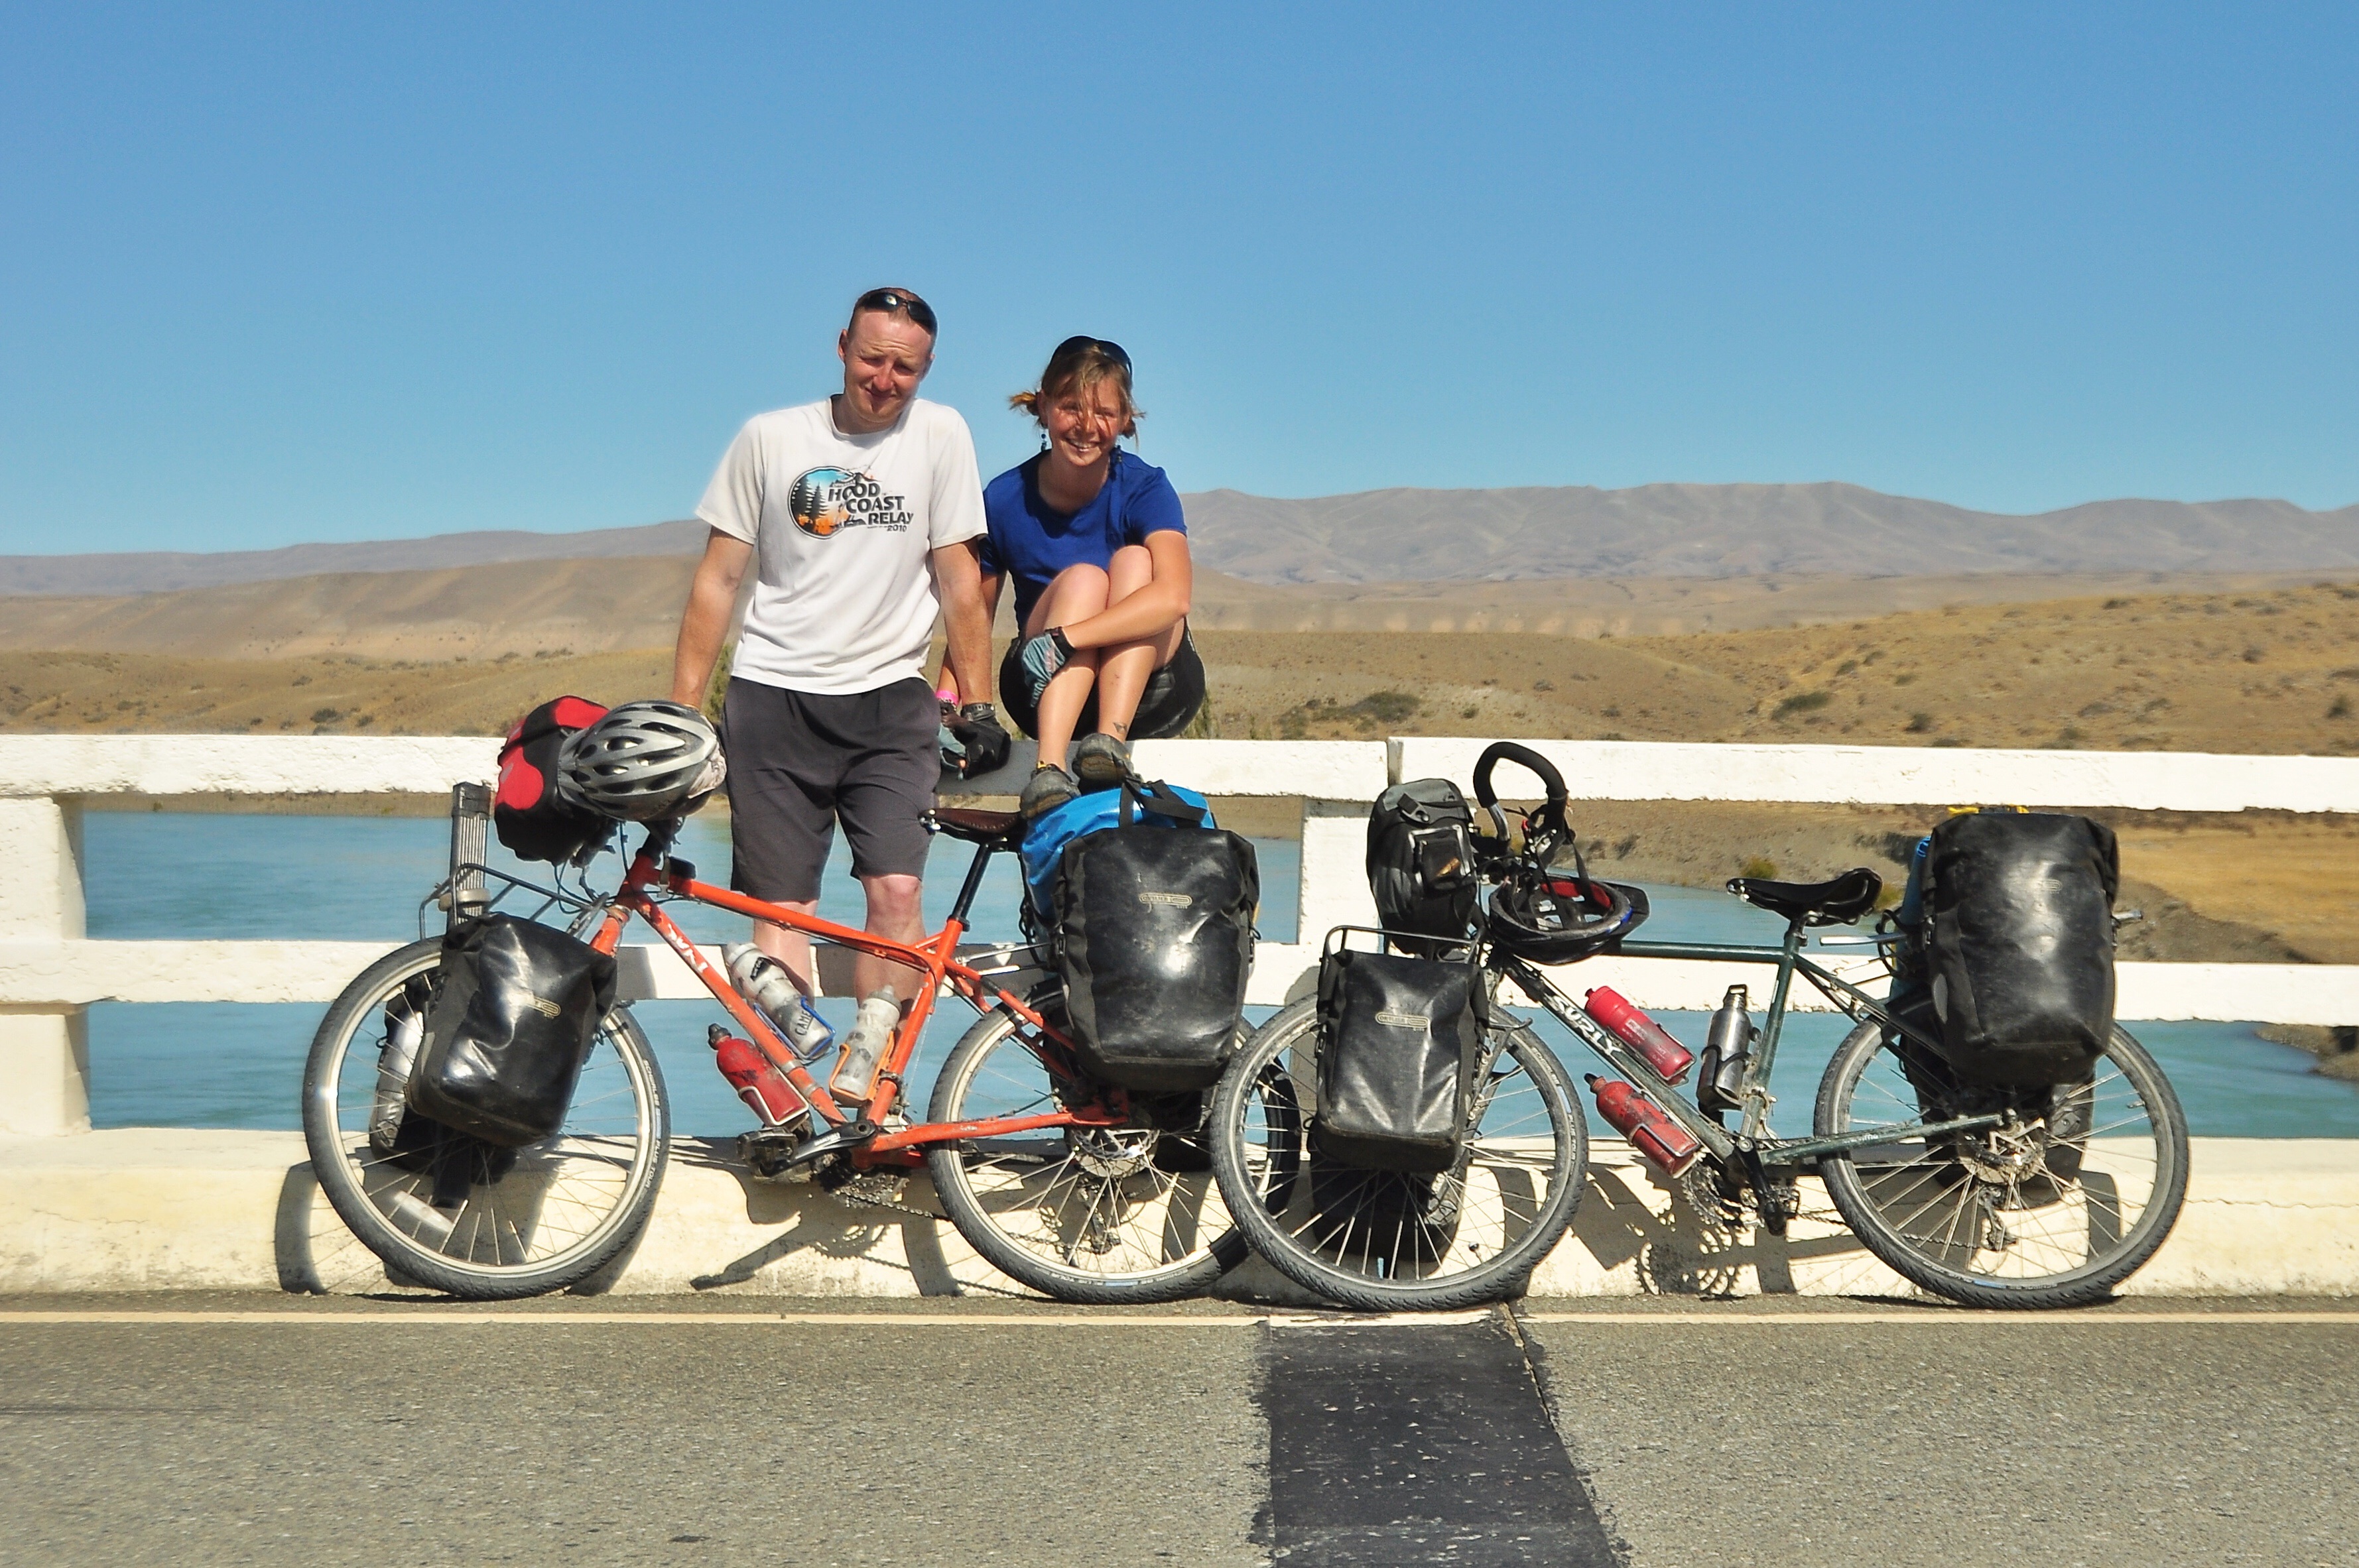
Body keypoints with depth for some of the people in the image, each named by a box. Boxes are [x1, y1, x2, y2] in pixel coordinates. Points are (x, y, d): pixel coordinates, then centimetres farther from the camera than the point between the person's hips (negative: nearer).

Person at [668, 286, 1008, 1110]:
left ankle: (864, 1069, -2)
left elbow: (959, 580, 5)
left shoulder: (940, 434, 3)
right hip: (772, 698, 0)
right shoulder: (770, 437, 3)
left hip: (888, 701, 0)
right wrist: (679, 710, 3)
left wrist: (978, 707, 1)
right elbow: (718, 578, 6)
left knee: (896, 890, -15)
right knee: (781, 910, -3)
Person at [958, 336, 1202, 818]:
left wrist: (1063, 639, -40)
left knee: (1134, 561, -25)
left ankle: (1111, 738, -36)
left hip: (1151, 688, -1)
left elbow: (1173, 597, -31)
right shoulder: (1005, 500, -6)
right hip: (1047, 695, 1)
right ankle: (1049, 769, -44)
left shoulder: (1145, 488, -13)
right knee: (1082, 579, -28)